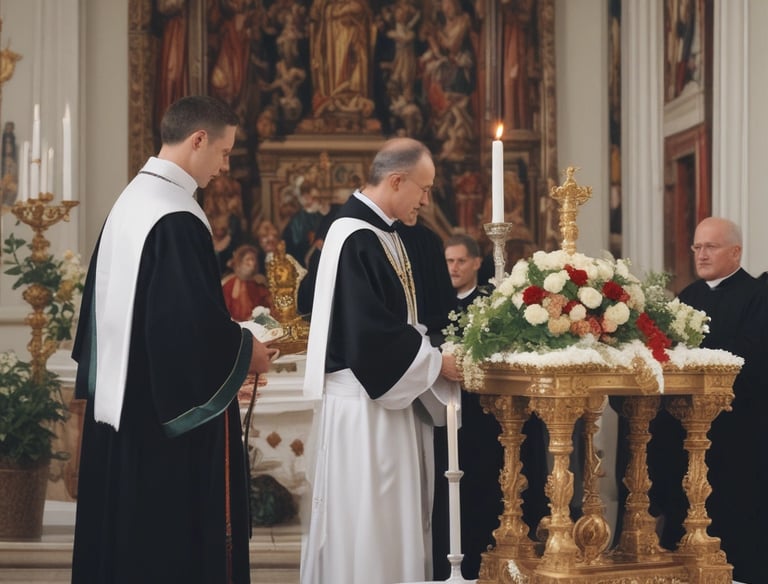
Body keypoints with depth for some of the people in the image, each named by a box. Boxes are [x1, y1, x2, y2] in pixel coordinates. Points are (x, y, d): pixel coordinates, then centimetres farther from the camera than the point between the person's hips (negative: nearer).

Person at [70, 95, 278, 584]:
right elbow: (192, 321, -25)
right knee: (177, 545, -2)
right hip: (170, 413, -10)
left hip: (122, 398, 10)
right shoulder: (177, 218, -19)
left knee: (124, 536, 15)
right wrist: (245, 353, -8)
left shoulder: (131, 201, 10)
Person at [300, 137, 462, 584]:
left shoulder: (383, 235, 12)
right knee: (368, 520, -3)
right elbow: (370, 333, -23)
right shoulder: (356, 239, -19)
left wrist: (440, 354, 5)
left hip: (388, 399, 10)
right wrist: (436, 363, -14)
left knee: (394, 520, 13)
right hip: (363, 403, -10)